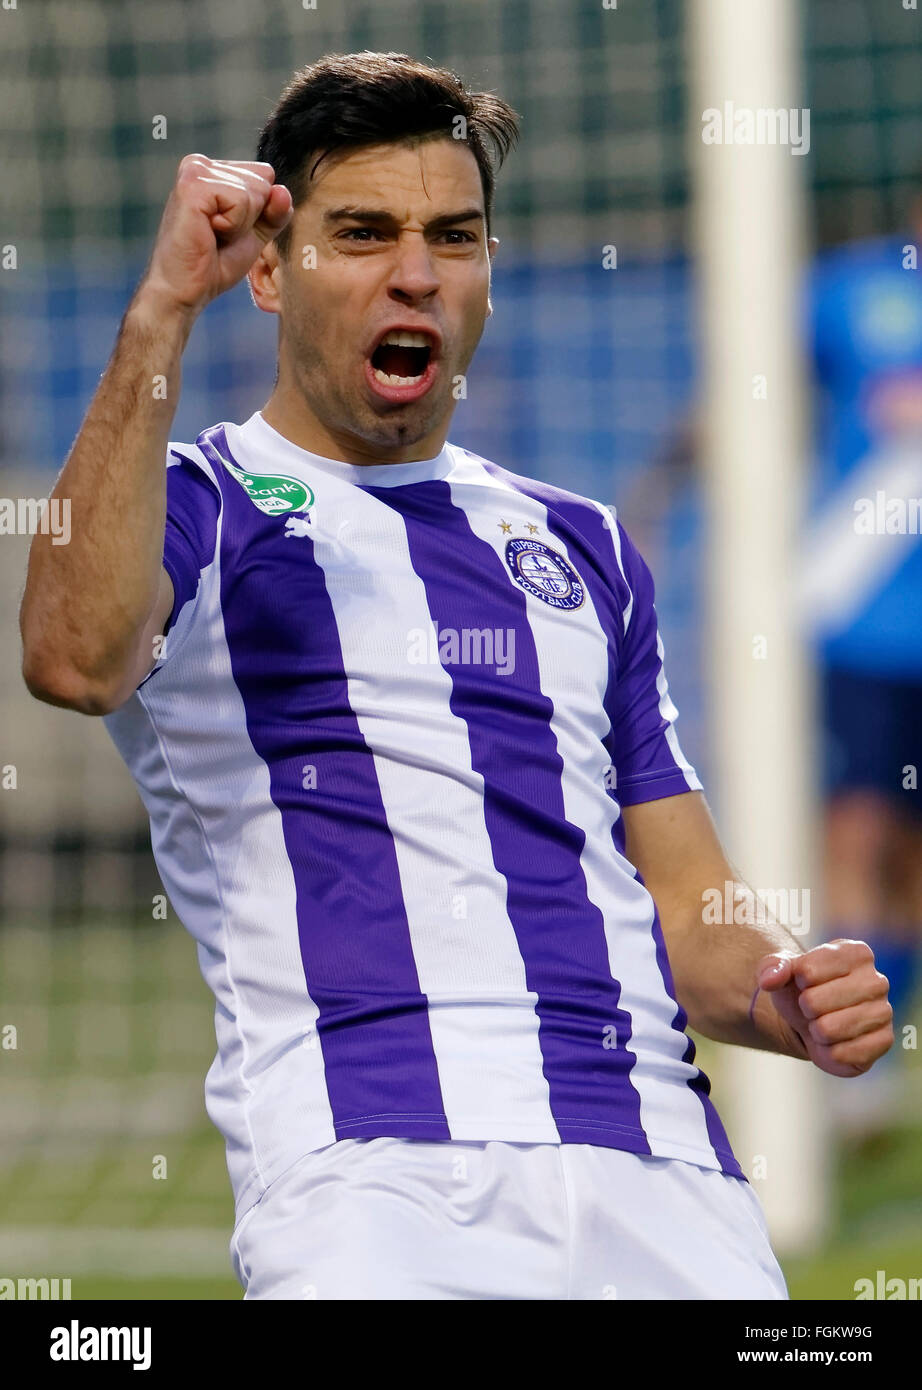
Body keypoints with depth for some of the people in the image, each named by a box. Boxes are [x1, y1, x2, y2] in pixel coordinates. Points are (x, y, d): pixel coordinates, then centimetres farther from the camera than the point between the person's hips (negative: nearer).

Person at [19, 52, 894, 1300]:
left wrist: (785, 995, 3)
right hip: (367, 1167, -4)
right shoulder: (195, 506, 11)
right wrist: (162, 313, -16)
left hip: (661, 1169, 4)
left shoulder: (581, 547, 26)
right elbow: (77, 662, -14)